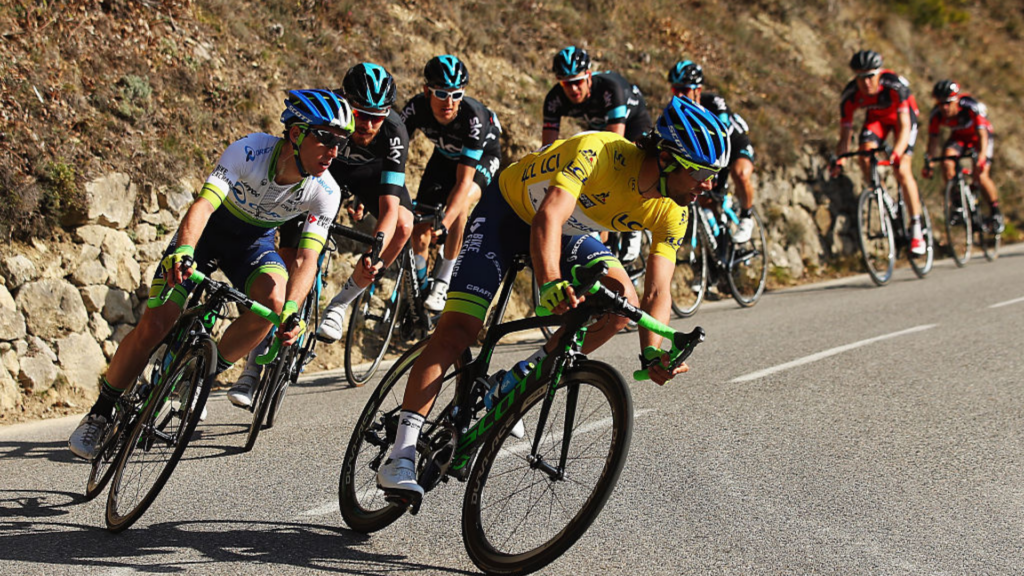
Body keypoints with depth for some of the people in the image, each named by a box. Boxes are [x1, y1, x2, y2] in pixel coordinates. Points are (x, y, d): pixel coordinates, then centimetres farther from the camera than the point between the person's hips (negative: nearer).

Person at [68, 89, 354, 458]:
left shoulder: (326, 192, -23)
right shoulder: (250, 151, -32)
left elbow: (307, 258, -28)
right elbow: (204, 204, -41)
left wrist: (291, 311, -46)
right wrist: (182, 252, -61)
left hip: (254, 241, 2)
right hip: (209, 230, -2)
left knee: (273, 299, -30)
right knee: (154, 324, -13)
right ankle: (100, 413, 7)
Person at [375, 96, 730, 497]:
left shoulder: (671, 214, -18)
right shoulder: (599, 152, -37)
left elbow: (657, 292, -21)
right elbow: (549, 217, -48)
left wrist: (652, 352, -40)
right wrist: (550, 283, -65)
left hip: (571, 232, 6)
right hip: (509, 210, -6)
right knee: (458, 328, -18)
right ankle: (400, 457, -18)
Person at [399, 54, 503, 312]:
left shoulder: (473, 116, -40)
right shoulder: (416, 108, -30)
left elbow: (464, 180, -42)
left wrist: (445, 223, -54)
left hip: (482, 158, -4)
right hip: (445, 156, 4)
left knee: (459, 204, -32)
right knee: (420, 225, -9)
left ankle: (443, 282, -18)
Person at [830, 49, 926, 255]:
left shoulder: (895, 85, -37)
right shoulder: (850, 95, -28)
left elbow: (904, 126, -40)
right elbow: (845, 133, -24)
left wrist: (897, 153, -56)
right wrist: (839, 161, -40)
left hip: (903, 114, -3)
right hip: (876, 117, 3)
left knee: (902, 170, -18)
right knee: (866, 153, -26)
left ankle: (916, 230, -10)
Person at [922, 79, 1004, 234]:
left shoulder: (971, 106, -34)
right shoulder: (936, 114, -23)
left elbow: (982, 134, -39)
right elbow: (933, 139, -15)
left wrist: (982, 156, -53)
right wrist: (928, 162, -26)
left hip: (978, 136, -3)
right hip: (959, 137, 4)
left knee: (980, 176, -20)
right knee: (947, 163, -26)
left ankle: (996, 211, 3)